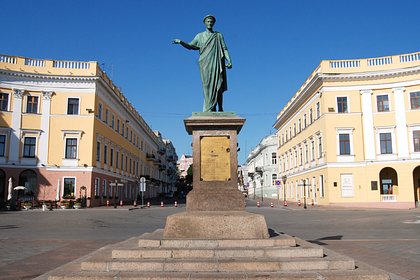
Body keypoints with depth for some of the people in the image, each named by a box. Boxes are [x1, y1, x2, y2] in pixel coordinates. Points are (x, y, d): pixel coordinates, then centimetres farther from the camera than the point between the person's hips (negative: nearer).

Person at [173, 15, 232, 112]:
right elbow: (190, 46, 12)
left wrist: (229, 61, -4)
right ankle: (209, 109, -12)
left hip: (217, 64, 0)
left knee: (218, 86, -6)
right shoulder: (200, 36, 17)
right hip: (205, 64, 0)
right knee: (208, 86, -9)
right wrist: (180, 42, -6)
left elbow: (224, 49, 9)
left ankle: (220, 108, 0)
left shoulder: (219, 36, 16)